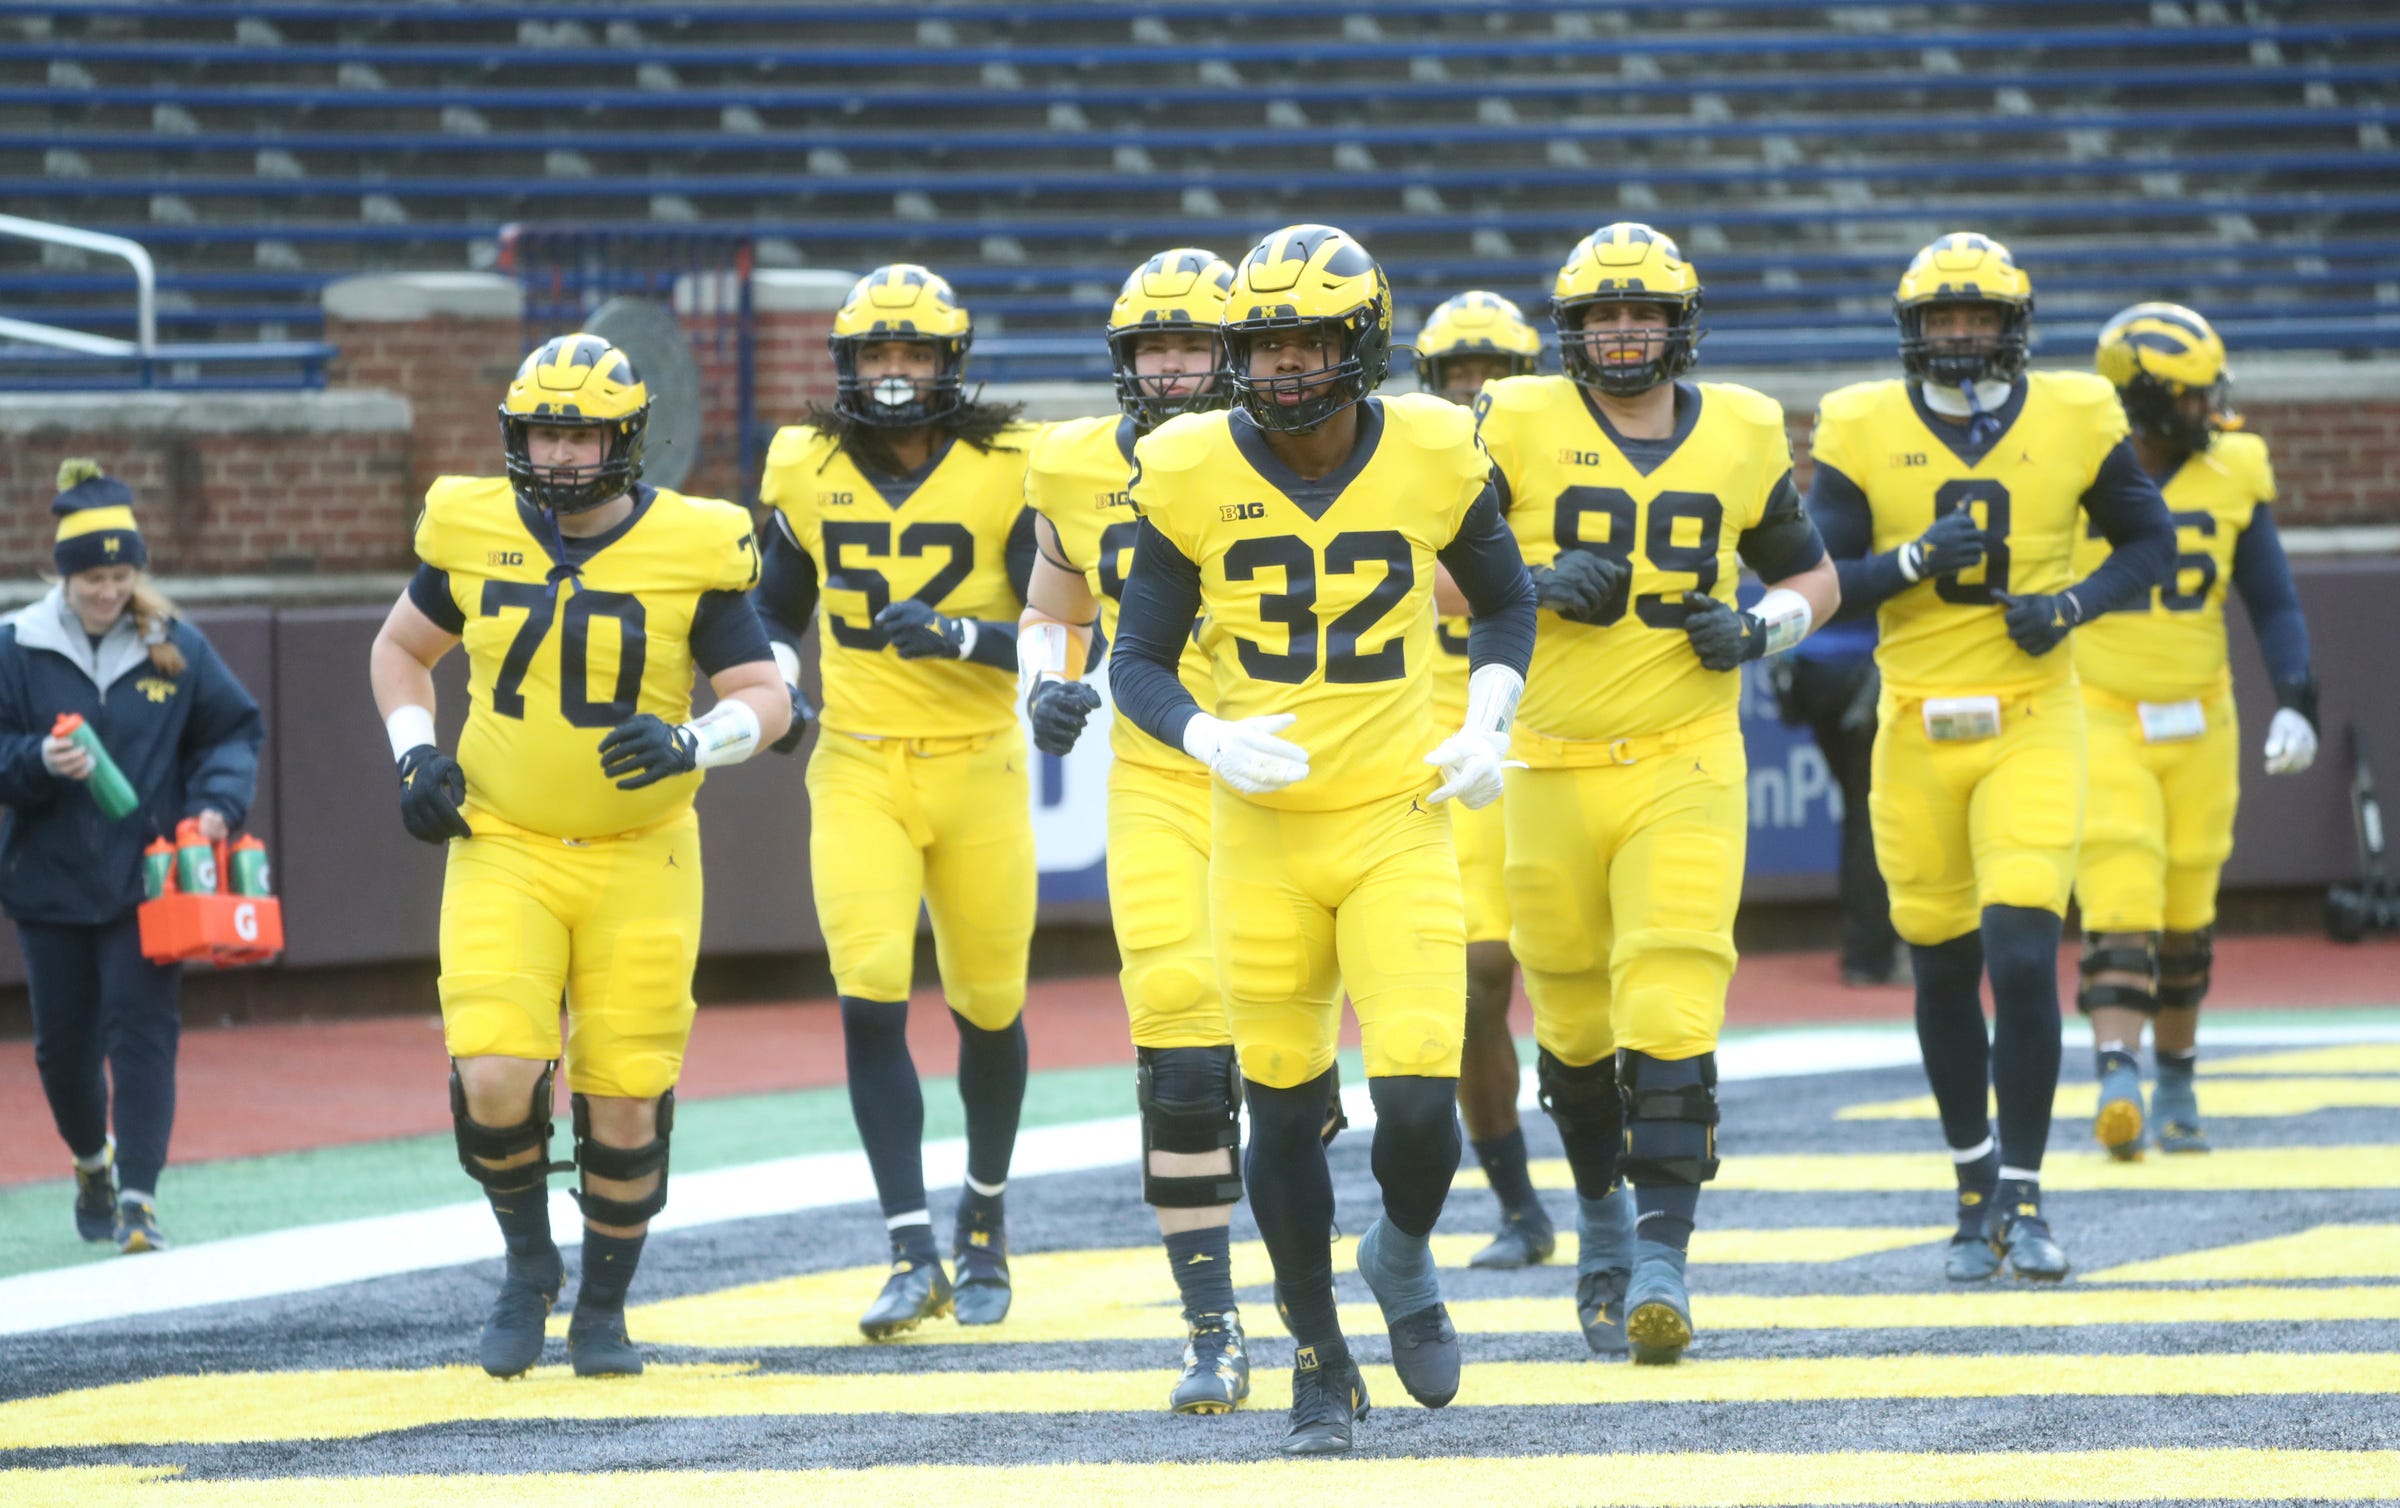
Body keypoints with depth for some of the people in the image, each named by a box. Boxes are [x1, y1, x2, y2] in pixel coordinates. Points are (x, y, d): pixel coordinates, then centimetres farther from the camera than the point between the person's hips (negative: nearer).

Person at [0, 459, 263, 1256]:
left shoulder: (176, 647, 1)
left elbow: (234, 732, 8)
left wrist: (218, 802, -9)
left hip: (149, 879, -1)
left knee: (142, 1032, -11)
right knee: (65, 1042, 10)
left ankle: (137, 1193, -14)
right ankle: (93, 1161, 37)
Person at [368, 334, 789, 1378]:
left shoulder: (691, 550, -7)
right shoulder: (475, 534, -1)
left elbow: (766, 700, -4)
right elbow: (400, 650, 17)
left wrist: (691, 743, -24)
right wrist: (415, 757, 1)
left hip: (639, 861, -1)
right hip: (503, 853, 1)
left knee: (627, 1099, 1)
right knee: (494, 1080, -15)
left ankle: (603, 1306, 23)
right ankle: (528, 1264, 12)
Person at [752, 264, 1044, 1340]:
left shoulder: (1006, 473, -6)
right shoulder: (811, 474, 4)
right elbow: (777, 608, 19)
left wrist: (959, 635, -25)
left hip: (976, 768, -1)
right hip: (859, 774, 1)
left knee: (987, 1009, 10)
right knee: (870, 1004, -14)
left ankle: (984, 1222, 34)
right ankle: (914, 1256, -13)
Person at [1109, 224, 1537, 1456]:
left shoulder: (1431, 457, -3)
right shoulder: (1195, 477, -5)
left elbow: (1504, 603, 15)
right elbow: (1139, 661, 0)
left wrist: (1488, 725, 0)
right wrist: (1209, 739, -19)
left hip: (1398, 823, 0)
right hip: (1259, 834, 1)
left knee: (1417, 1105, -12)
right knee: (1284, 1111, 6)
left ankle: (1403, 1257, 23)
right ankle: (1319, 1362, 26)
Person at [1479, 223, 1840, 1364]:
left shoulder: (1740, 436, 6)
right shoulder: (1519, 426, 0)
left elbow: (1812, 576, 19)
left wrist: (1761, 628, -3)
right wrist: (1533, 586, -15)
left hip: (1685, 766, -1)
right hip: (1552, 763, 1)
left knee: (1671, 1014, -14)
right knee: (1573, 1019, 12)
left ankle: (1662, 1259, -15)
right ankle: (1601, 1207, 37)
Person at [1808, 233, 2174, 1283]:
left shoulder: (2074, 419, 0)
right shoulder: (1864, 432, -1)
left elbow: (2149, 541, 10)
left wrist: (2073, 605, -8)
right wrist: (1916, 560, -19)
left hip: (2031, 723, -1)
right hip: (1917, 726, 1)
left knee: (2023, 959, -14)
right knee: (1942, 972, 9)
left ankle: (2023, 1199, -4)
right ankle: (1976, 1185, 28)